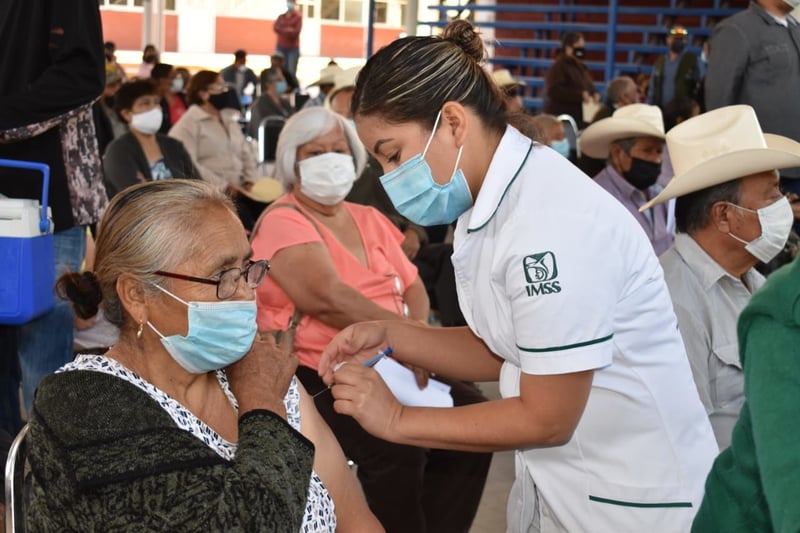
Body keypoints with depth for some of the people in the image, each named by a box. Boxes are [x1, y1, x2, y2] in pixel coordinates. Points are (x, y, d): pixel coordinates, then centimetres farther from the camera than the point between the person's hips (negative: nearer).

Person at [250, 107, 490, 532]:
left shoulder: (369, 219, 17)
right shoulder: (283, 221, -7)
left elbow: (412, 285, 11)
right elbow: (327, 297, -21)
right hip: (317, 376, -7)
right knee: (396, 440, -30)